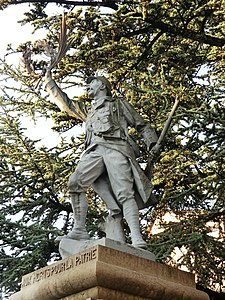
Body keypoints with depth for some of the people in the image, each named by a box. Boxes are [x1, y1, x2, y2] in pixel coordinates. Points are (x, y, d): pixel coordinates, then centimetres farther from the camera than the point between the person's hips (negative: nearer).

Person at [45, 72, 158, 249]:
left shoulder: (120, 104, 26)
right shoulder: (88, 111, 38)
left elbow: (142, 126, 22)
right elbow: (64, 101, 41)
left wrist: (153, 145, 7)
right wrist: (49, 79, 41)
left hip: (116, 148, -4)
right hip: (94, 150, 4)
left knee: (124, 193, -20)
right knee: (75, 184, -22)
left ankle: (137, 239, -32)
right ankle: (79, 230, -23)